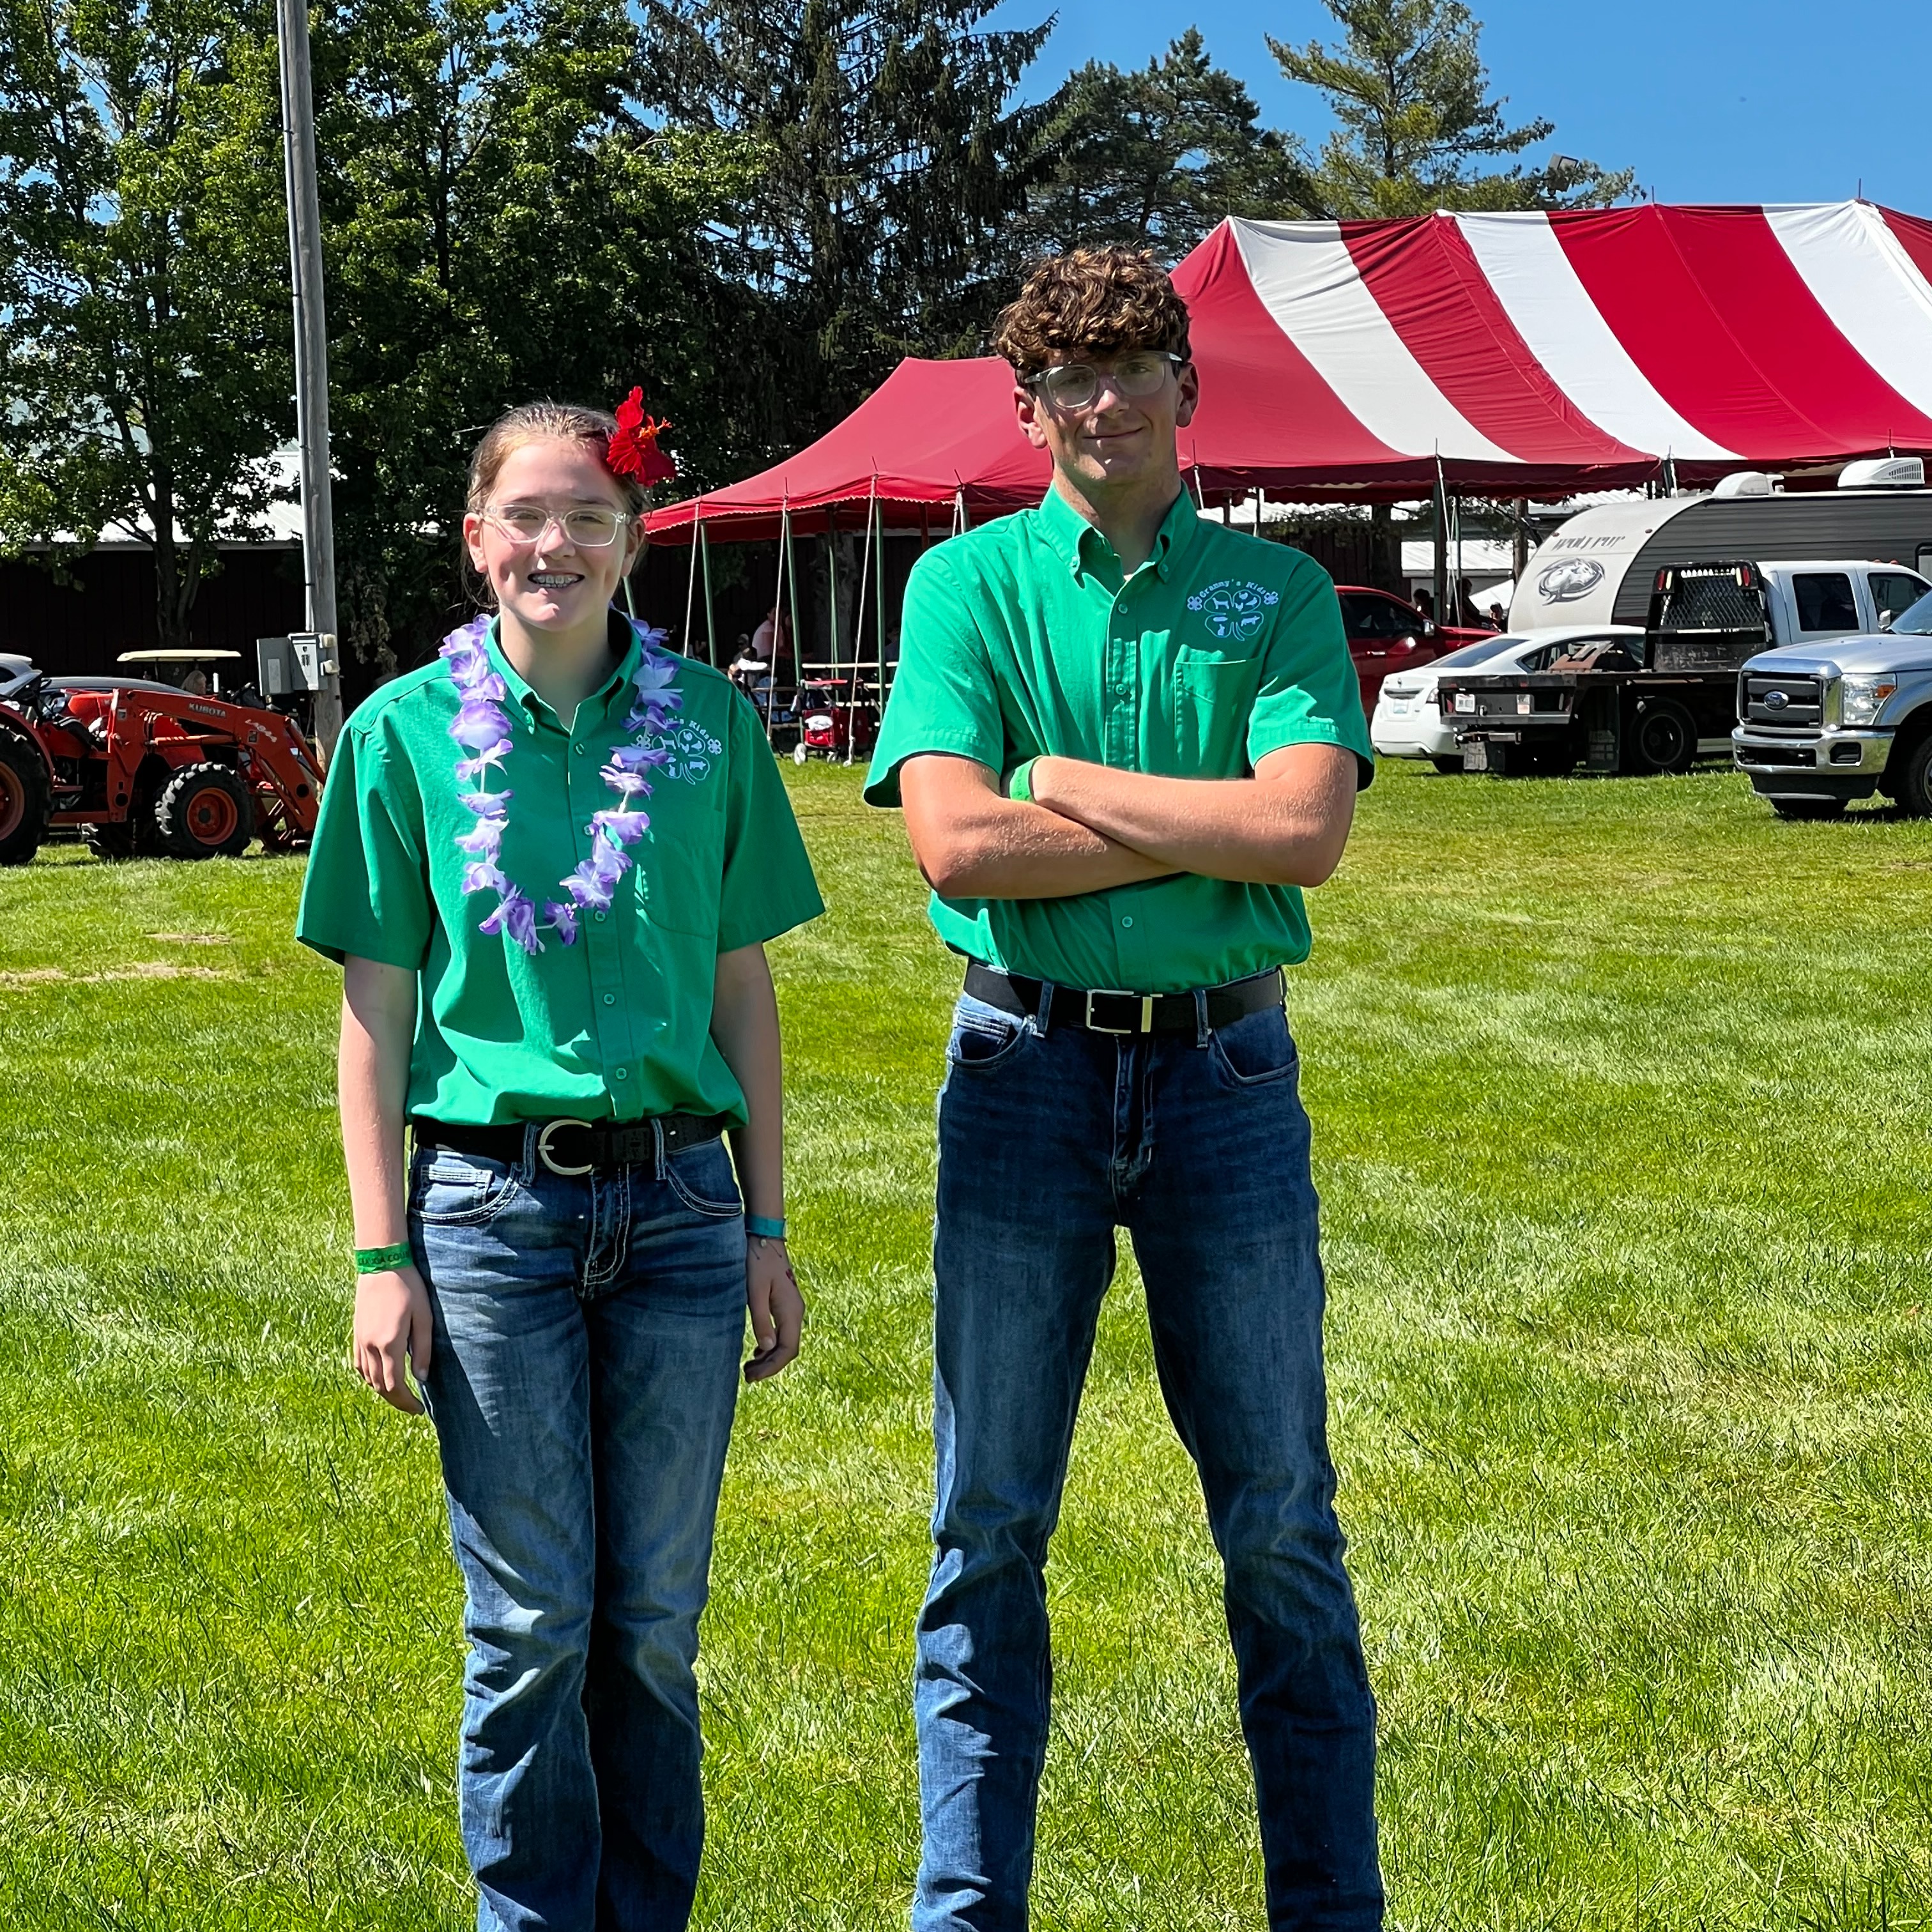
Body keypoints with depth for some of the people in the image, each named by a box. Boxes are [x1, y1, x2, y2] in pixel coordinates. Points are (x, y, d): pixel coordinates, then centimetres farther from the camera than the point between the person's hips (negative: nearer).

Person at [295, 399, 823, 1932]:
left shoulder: (708, 721, 5)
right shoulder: (407, 731, 1)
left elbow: (741, 986, 9)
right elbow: (376, 1010, 1)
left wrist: (767, 1229, 7)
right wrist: (383, 1257, -3)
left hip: (679, 1201, 2)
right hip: (492, 1205, -1)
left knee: (656, 1617, 9)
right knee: (532, 1620, 5)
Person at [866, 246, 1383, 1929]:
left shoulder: (1276, 588, 5)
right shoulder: (970, 582, 3)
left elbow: (1308, 830, -11)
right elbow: (957, 844, -12)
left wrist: (1069, 782, -9)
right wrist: (1213, 825, -10)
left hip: (1226, 1068, 1)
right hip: (1025, 1070, 0)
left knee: (1282, 1523, 7)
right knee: (992, 1523, 7)